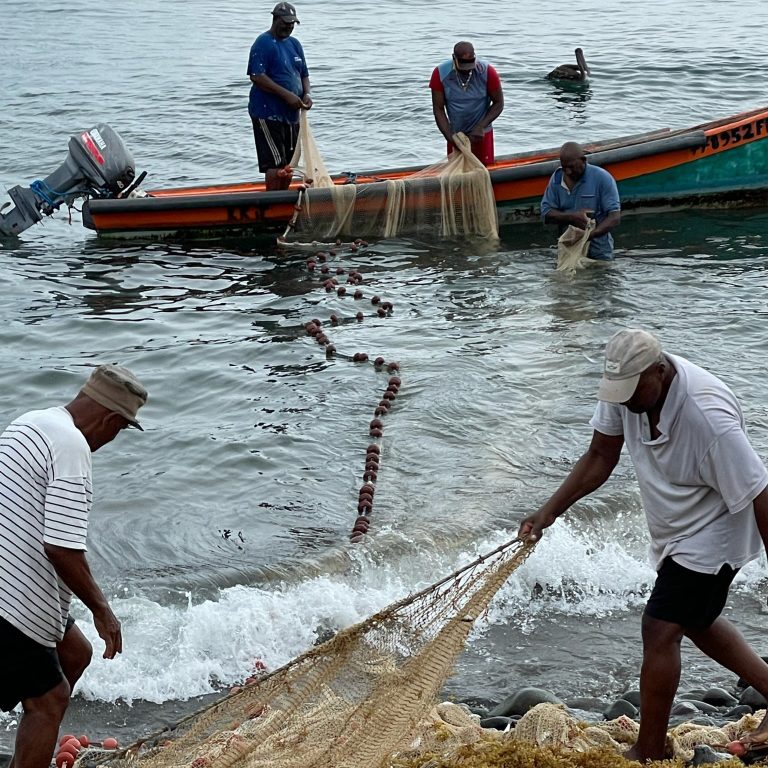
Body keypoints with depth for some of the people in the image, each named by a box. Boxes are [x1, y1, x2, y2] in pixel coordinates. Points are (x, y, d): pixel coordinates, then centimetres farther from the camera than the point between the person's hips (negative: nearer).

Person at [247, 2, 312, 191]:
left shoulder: (295, 44, 16)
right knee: (276, 164, -12)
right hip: (268, 113, -8)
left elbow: (304, 74, 22)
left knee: (289, 164, 12)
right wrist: (286, 94, -22)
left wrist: (306, 94, -1)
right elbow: (256, 76, -19)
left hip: (291, 114, 8)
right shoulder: (263, 43, -9)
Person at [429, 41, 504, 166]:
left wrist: (481, 127, -20)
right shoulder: (440, 73, -16)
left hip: (481, 133, -1)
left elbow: (498, 103, -8)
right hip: (455, 133, 1)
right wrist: (450, 137, -20)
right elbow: (438, 109, -11)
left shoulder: (487, 72, -17)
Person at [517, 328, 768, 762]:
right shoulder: (627, 388, -15)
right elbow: (601, 457, -1)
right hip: (673, 533, 8)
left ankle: (649, 755, 6)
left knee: (660, 631, -7)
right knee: (697, 620, 22)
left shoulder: (709, 416, -36)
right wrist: (548, 513, -8)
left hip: (711, 538, -8)